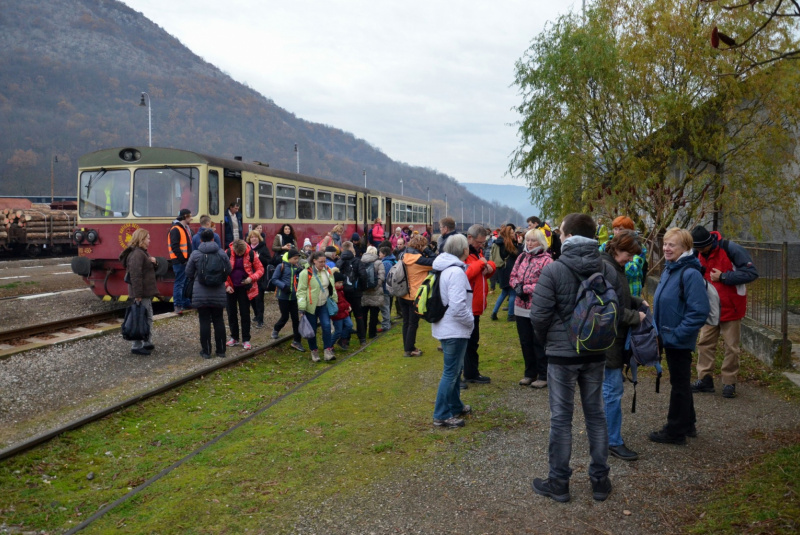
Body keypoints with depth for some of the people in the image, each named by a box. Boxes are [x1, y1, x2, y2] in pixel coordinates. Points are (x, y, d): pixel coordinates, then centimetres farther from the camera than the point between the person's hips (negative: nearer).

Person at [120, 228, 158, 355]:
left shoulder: (142, 253, 16)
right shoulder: (137, 254, -18)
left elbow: (149, 269, 23)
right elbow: (135, 275, -24)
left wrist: (153, 262, 0)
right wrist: (137, 295, -26)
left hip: (146, 292, 11)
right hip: (142, 293, -11)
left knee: (148, 318, 17)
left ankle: (147, 343, 26)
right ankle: (137, 346, 0)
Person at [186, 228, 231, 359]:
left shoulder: (195, 254, -8)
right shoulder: (221, 253, -4)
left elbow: (189, 273, -1)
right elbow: (228, 271, 4)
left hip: (201, 294, -2)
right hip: (218, 293, 2)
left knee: (204, 321, 5)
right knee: (218, 320, 12)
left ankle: (206, 351, 9)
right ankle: (221, 350, 17)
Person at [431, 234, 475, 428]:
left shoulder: (444, 268, 10)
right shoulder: (456, 272, -21)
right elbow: (457, 305, -28)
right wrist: (470, 321, -12)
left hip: (445, 327, 10)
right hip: (454, 329, -10)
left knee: (455, 368, 22)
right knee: (451, 372, -2)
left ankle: (455, 406, 35)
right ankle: (441, 416, 5)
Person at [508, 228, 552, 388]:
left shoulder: (546, 260, -11)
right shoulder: (522, 257, 9)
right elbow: (512, 276, 12)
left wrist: (525, 288, -18)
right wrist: (517, 285, -9)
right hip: (521, 307, 6)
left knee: (539, 343, 3)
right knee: (525, 342, 14)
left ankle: (543, 376, 16)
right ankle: (530, 373, 28)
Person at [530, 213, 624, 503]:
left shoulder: (554, 270, -16)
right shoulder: (608, 270, 0)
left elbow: (540, 314, -15)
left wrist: (546, 339, 4)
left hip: (562, 353, -4)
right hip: (596, 353, 5)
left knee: (561, 417, 5)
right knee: (596, 414, 15)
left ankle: (559, 482, 16)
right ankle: (600, 479, 25)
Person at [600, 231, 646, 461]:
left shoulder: (615, 267, 12)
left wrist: (638, 302, 8)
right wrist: (635, 317, -13)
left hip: (615, 338, 10)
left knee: (612, 388, 17)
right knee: (614, 390, -4)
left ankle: (612, 436, 28)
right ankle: (614, 442, 5)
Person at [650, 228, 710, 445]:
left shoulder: (690, 273, -20)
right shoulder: (668, 269, 7)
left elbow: (699, 311, -24)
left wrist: (677, 334, -22)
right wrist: (659, 329, 12)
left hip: (679, 341, -9)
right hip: (668, 337, 9)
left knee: (679, 384, 5)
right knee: (680, 382, 20)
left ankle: (675, 431, 17)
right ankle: (687, 424, 35)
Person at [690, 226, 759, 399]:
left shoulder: (731, 249, -19)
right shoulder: (698, 253, -1)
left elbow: (751, 273, -20)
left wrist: (724, 277, -24)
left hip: (731, 308, -5)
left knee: (731, 347, 5)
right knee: (704, 343, 7)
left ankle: (729, 383, 14)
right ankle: (705, 379, 17)